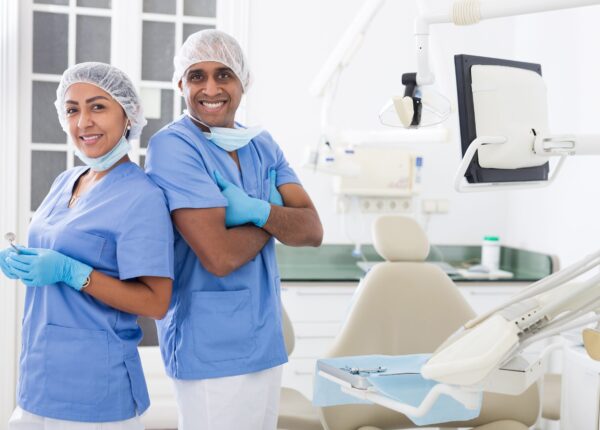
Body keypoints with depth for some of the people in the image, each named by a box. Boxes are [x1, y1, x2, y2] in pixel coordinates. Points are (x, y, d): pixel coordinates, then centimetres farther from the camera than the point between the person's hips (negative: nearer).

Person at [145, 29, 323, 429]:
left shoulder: (263, 145, 7)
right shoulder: (173, 146, -15)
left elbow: (313, 230, -1)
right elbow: (219, 256, -23)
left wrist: (257, 210, -19)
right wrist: (276, 217, -6)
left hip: (266, 338, 7)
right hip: (211, 348, -7)